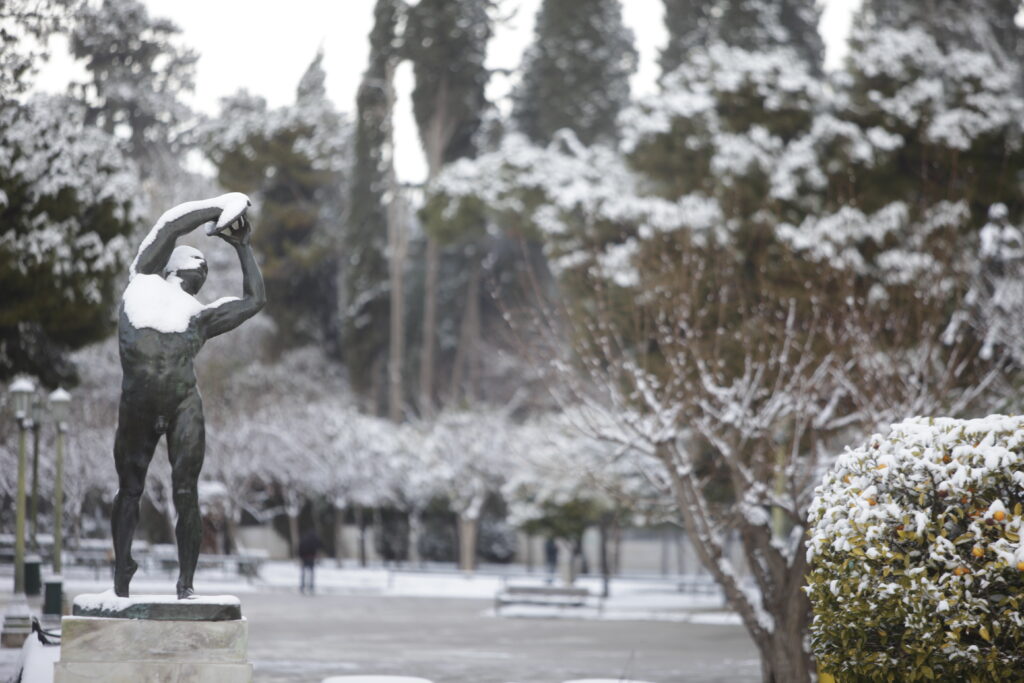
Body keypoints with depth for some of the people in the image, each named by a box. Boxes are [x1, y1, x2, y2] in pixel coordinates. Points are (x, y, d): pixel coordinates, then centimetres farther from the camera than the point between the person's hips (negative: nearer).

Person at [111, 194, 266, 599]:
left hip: (183, 402, 2)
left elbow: (255, 299, 32)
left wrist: (243, 247, 39)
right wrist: (221, 208, 29)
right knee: (129, 489, 7)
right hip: (138, 403, -2)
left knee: (186, 493, -3)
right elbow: (171, 226, 21)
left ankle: (186, 581, 2)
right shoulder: (145, 281, 21)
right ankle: (121, 576, 15)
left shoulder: (199, 316, 27)